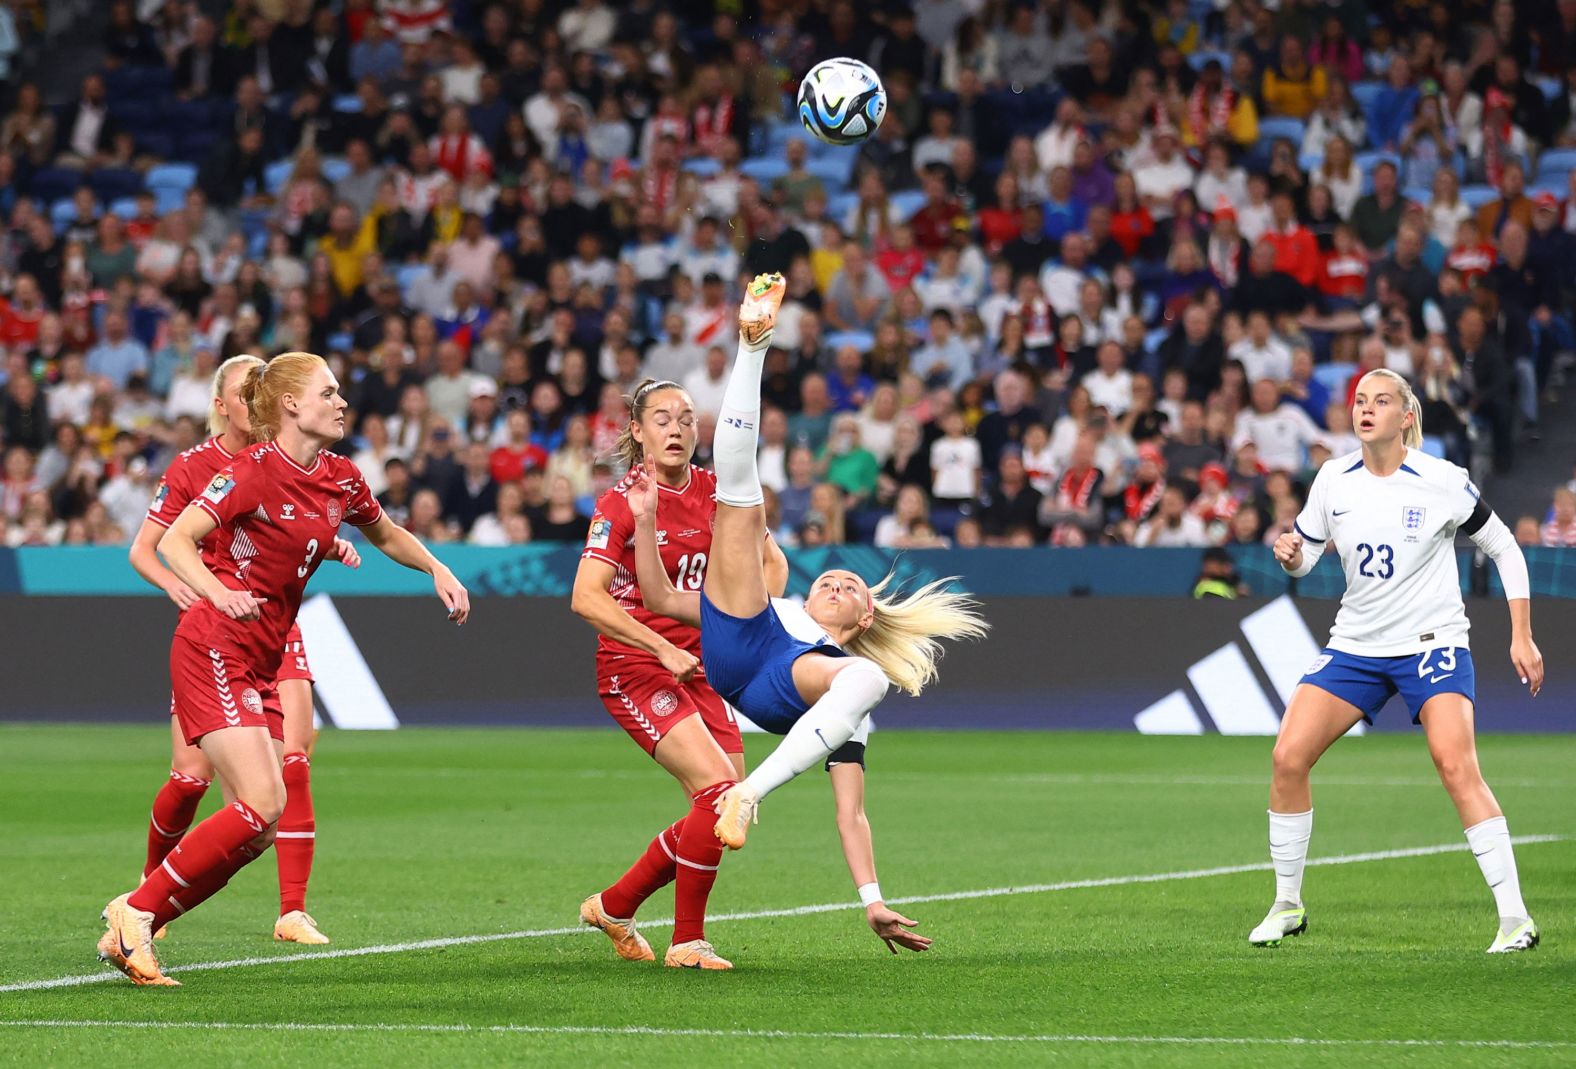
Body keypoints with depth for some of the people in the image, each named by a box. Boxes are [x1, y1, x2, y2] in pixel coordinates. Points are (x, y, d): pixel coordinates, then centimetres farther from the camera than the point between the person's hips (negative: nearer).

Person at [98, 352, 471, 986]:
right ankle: (137, 910, -10)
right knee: (261, 805, -20)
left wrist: (436, 569, 11)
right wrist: (218, 591, -37)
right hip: (214, 652, -8)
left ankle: (132, 931, 4)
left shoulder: (341, 480, 9)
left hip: (263, 664, 8)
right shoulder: (253, 471, -13)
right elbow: (174, 541, -19)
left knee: (258, 828, 0)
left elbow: (387, 534, 29)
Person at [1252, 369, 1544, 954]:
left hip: (1433, 643, -4)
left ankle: (1515, 920, -19)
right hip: (1355, 645, 4)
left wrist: (1522, 636, -6)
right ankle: (1287, 905, 10)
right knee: (1288, 757, -7)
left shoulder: (1442, 483, -11)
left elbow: (1505, 549, -1)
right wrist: (1290, 555, -14)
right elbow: (1303, 554, 11)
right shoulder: (1333, 479, -1)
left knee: (1456, 767, -23)